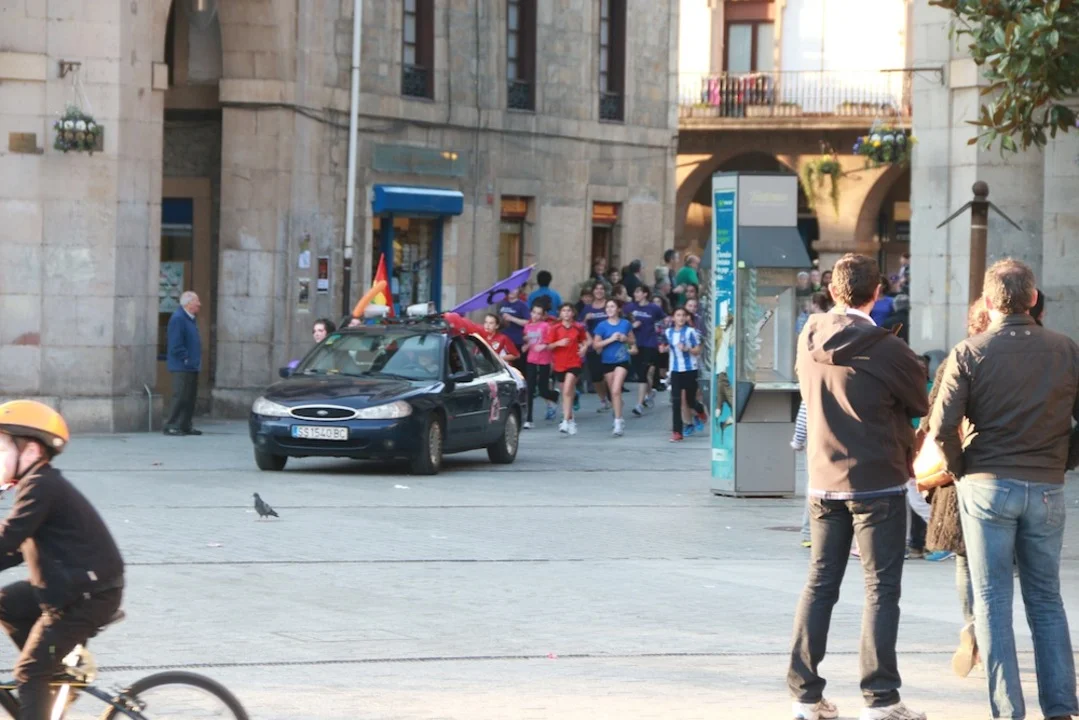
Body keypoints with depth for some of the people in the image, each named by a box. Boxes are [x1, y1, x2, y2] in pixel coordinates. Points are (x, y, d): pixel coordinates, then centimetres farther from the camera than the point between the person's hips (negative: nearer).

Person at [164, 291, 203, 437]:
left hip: (191, 367, 10)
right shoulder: (178, 319, -15)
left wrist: (195, 361, 13)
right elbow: (176, 345, -20)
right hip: (181, 367, -10)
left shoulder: (189, 319, 16)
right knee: (180, 396, -9)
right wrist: (186, 359, -18)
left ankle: (185, 426, 16)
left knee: (190, 397, 11)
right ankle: (171, 426, -6)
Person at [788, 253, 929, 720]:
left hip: (823, 483, 5)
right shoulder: (887, 352, -16)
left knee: (820, 585, 11)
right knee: (880, 590, 0)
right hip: (878, 484, -5)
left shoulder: (808, 343, 0)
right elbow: (921, 406, -1)